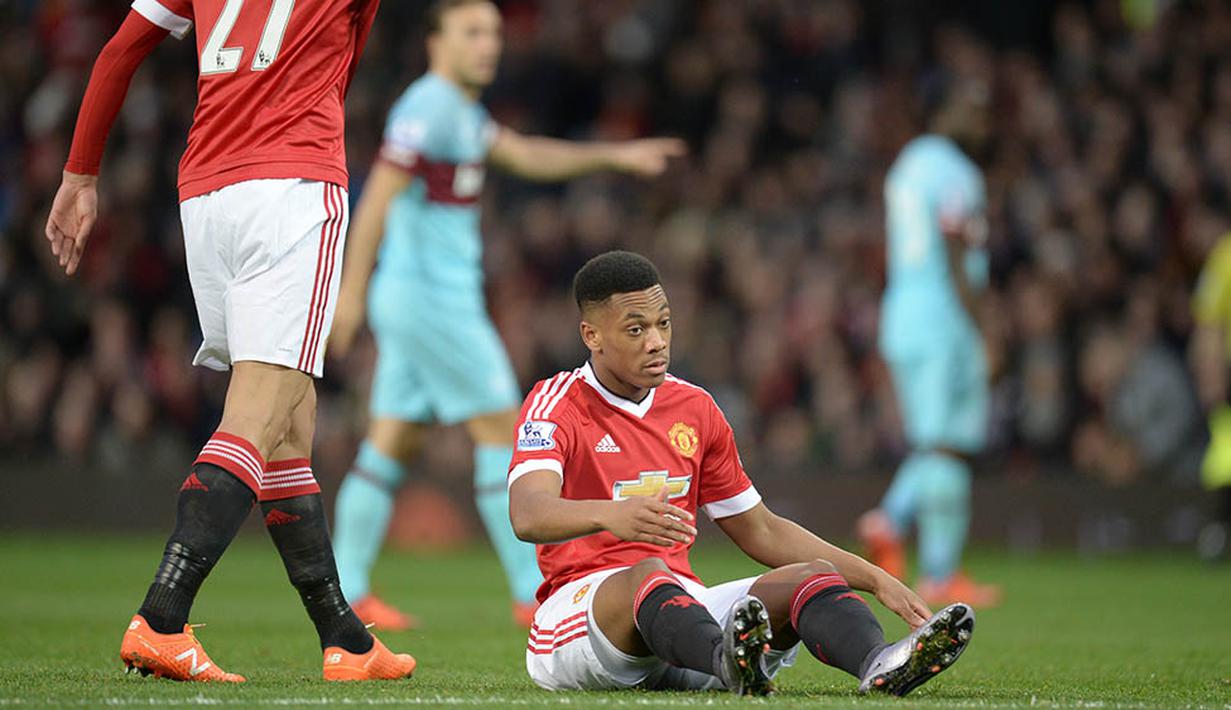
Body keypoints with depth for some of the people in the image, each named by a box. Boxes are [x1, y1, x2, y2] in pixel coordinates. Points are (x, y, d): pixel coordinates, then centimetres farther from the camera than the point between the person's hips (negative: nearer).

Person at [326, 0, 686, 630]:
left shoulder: (462, 111, 17)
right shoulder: (427, 108, -14)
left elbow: (526, 156, 21)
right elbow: (377, 198, -19)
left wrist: (615, 156, 15)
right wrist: (352, 290, -23)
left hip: (428, 301, 10)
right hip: (431, 299, -10)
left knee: (393, 444, 9)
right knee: (501, 430, -7)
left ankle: (345, 589, 10)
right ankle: (532, 595, -5)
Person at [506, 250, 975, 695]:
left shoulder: (695, 408, 15)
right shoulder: (556, 405, -4)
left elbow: (760, 531, 23)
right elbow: (527, 516, -24)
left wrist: (877, 580, 15)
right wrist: (612, 515, -46)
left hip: (687, 607, 6)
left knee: (816, 576, -18)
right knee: (648, 574, -38)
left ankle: (879, 665, -52)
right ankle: (727, 659, -70)